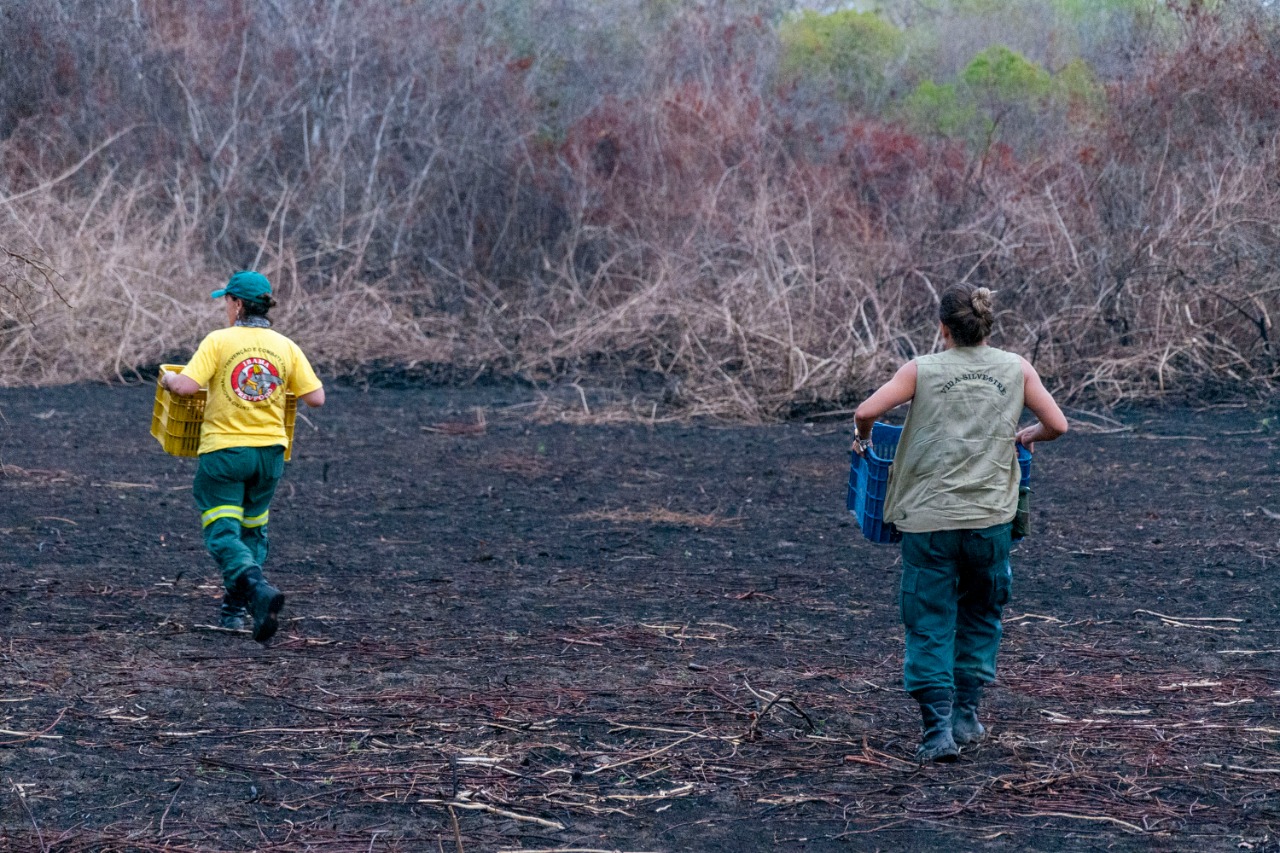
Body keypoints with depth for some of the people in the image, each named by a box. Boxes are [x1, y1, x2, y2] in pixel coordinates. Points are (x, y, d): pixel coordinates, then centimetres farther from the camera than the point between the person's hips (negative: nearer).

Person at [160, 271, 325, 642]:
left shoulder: (219, 341, -9)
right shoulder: (286, 347, 2)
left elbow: (185, 386, -18)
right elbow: (316, 398, -1)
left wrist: (167, 377, 4)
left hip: (224, 450, -4)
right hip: (269, 450, 4)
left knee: (222, 533, -4)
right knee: (252, 531, 20)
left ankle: (257, 588, -29)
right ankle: (235, 610, 23)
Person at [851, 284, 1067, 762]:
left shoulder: (922, 370, -2)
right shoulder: (1016, 369, 4)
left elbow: (866, 413, -11)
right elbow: (1057, 425, 4)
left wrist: (863, 438, 11)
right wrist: (1025, 435, 26)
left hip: (928, 520, -2)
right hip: (990, 520, 2)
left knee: (930, 626, 4)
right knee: (980, 617, 22)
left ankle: (938, 730, -4)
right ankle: (965, 717, 22)